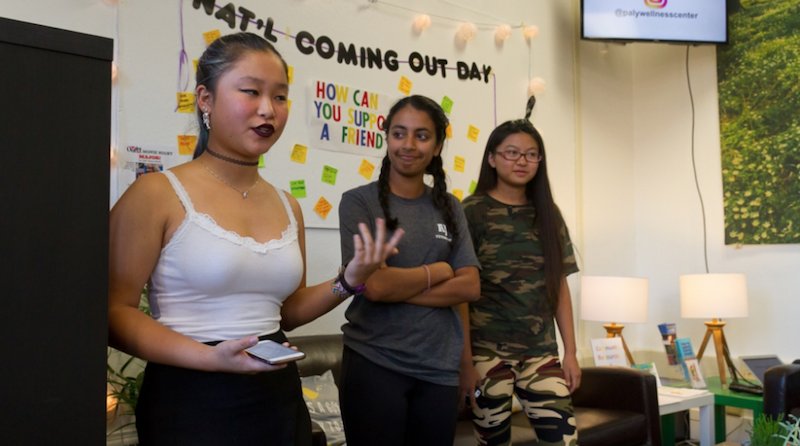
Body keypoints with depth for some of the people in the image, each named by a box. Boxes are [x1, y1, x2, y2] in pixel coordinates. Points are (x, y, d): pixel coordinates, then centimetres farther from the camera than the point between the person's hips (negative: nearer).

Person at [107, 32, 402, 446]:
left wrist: (348, 281, -2)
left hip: (278, 400, 6)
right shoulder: (157, 194, -10)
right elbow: (115, 312, -11)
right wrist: (209, 357, -23)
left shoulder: (287, 207, 7)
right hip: (192, 401, -5)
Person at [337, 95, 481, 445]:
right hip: (374, 364, -4)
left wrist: (398, 288, -12)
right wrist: (438, 271, -3)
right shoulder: (359, 202, -5)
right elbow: (374, 285, -17)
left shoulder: (449, 208, 7)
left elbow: (469, 287, -2)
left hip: (439, 368, 4)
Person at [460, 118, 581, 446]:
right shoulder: (472, 211, -2)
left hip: (541, 352, 3)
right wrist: (465, 359, -10)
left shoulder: (548, 214, 10)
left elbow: (560, 286, 11)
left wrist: (570, 351, 6)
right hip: (488, 350, -3)